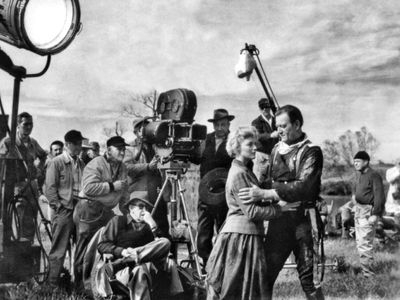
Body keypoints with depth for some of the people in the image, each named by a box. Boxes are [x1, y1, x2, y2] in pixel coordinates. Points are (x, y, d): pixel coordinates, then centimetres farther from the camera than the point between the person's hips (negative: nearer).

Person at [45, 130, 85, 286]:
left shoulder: (81, 164, 15)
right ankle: (53, 282, 4)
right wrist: (58, 206, -12)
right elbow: (50, 188, -6)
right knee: (59, 248, -3)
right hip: (64, 211, -6)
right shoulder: (56, 162, -2)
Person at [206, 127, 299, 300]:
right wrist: (279, 207, -11)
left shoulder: (246, 170, 15)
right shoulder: (238, 174, -14)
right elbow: (252, 212, -17)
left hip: (248, 235, 9)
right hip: (241, 235, -9)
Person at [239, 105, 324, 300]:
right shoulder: (276, 149, 14)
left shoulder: (311, 152, -6)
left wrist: (264, 194, -22)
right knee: (265, 274, 4)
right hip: (278, 218, 5)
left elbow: (305, 187, -19)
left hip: (302, 219, -5)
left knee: (308, 277, -2)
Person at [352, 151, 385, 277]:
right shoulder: (359, 175, 13)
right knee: (359, 242, 14)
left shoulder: (374, 176, -14)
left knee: (365, 243, -9)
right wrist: (356, 207, 14)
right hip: (358, 210, 9)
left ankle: (368, 272, -3)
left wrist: (375, 214, -22)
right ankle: (364, 267, 24)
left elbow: (379, 197, -18)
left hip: (368, 212, -9)